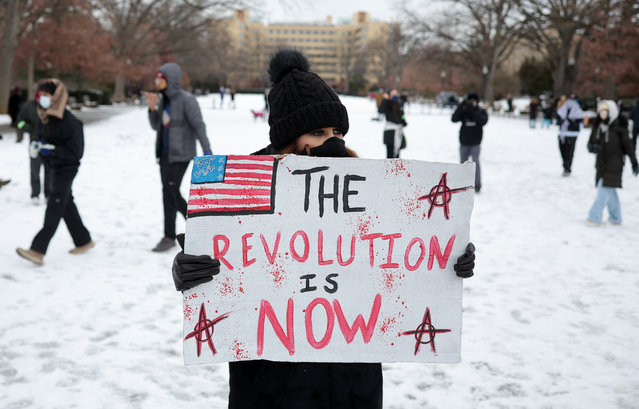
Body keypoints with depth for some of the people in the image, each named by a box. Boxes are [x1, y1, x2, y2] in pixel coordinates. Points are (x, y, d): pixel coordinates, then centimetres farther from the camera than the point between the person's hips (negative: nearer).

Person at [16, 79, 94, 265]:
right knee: (67, 204, 16)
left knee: (55, 205, -15)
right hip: (55, 166, 9)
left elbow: (76, 151, -21)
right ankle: (84, 241, 31)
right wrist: (37, 145, -3)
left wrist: (50, 150, -27)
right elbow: (42, 136, 20)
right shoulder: (45, 118, 5)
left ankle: (38, 250, -22)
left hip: (67, 168, -9)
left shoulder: (69, 121, -20)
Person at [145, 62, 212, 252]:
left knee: (169, 192, -9)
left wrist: (207, 151, -21)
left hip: (180, 155, -8)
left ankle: (169, 236, 1)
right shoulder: (163, 100, 9)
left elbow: (199, 126, -15)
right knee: (172, 194, 12)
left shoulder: (186, 100, -13)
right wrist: (152, 108, -2)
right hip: (165, 154, 8)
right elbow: (156, 126, 15)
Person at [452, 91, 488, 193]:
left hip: (475, 143, -3)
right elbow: (454, 119, -15)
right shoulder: (463, 111, 1)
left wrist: (473, 111, -27)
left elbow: (483, 121, -20)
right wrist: (461, 106, -26)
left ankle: (477, 185, -9)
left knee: (475, 162, -11)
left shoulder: (482, 112, -1)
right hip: (464, 143, 3)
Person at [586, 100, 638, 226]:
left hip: (614, 165, -6)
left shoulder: (619, 128, -10)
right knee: (610, 191, 13)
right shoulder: (597, 126, 5)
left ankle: (595, 217, -9)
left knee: (604, 189, -10)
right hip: (601, 163, 6)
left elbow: (628, 145, -5)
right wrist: (592, 147, -17)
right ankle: (615, 218, 25)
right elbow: (591, 142, 9)